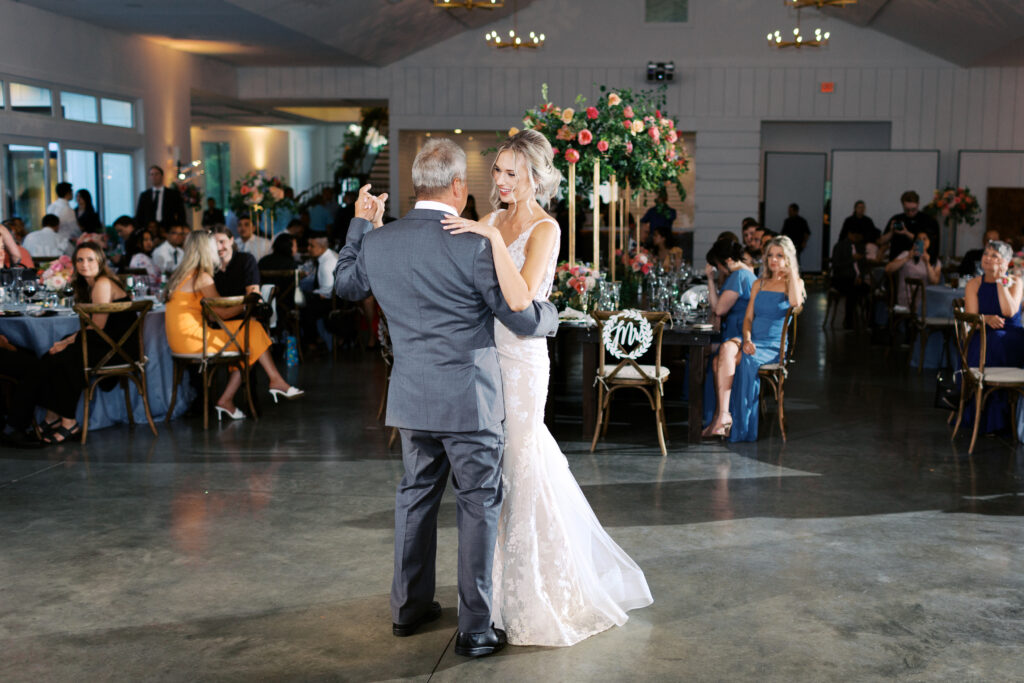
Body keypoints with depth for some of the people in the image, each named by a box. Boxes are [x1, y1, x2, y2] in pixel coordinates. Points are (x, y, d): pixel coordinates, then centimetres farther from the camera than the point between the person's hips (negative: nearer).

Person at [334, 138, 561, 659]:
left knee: (416, 496, 20)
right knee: (479, 507, 5)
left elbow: (345, 286, 19)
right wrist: (551, 315, 12)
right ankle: (475, 630, 10)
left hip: (411, 399, 6)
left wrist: (361, 225, 26)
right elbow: (524, 320, -11)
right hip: (469, 399, -5)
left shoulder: (378, 242, -2)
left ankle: (408, 607, 33)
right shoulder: (475, 246, -17)